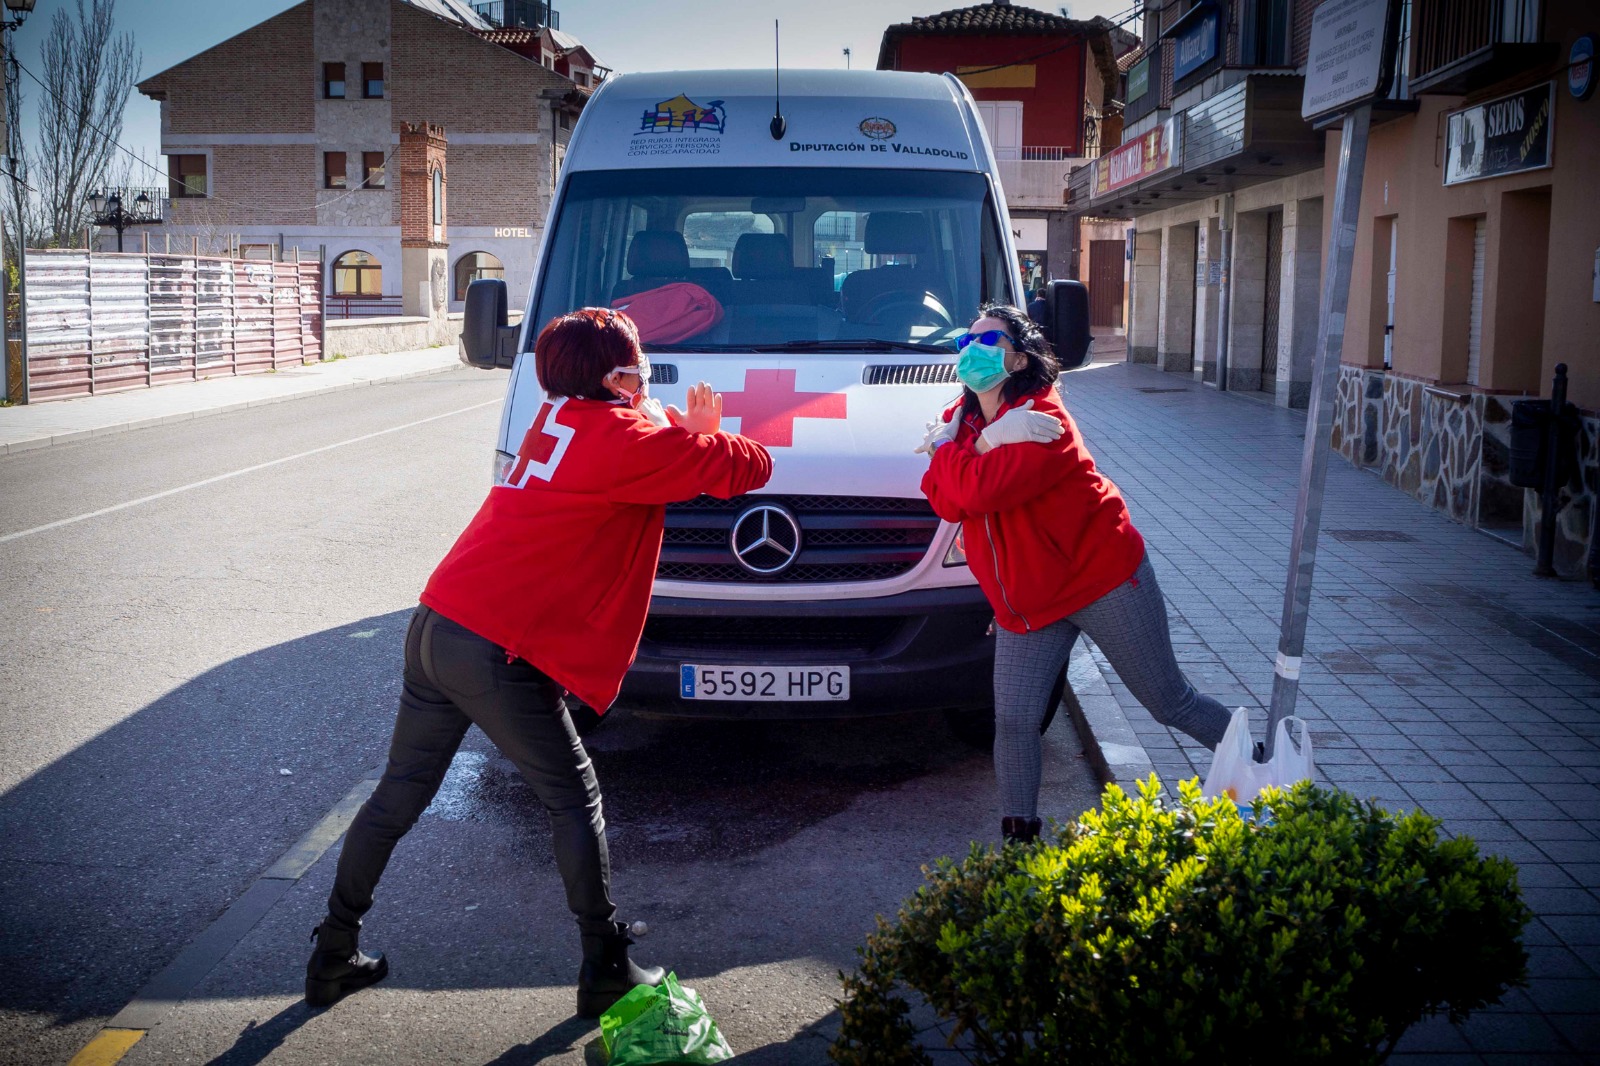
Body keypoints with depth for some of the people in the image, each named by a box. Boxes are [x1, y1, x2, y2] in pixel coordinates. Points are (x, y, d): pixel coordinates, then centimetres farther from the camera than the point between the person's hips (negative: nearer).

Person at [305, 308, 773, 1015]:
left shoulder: (557, 418, 15)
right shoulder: (629, 439, -8)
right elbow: (747, 467, -3)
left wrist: (687, 432, 12)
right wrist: (708, 436, 15)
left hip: (434, 627, 8)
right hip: (500, 653, -8)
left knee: (398, 796, 18)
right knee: (575, 803, 7)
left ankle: (332, 957, 28)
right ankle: (605, 970, 14)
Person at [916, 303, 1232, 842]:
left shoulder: (1042, 418, -18)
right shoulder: (961, 420, 7)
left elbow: (980, 490, -30)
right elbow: (946, 502, -8)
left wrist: (944, 445, -12)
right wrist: (986, 440, -19)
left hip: (1103, 579, -6)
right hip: (1024, 604, 6)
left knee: (1170, 702, 4)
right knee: (1013, 723, -5)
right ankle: (1019, 836, 10)